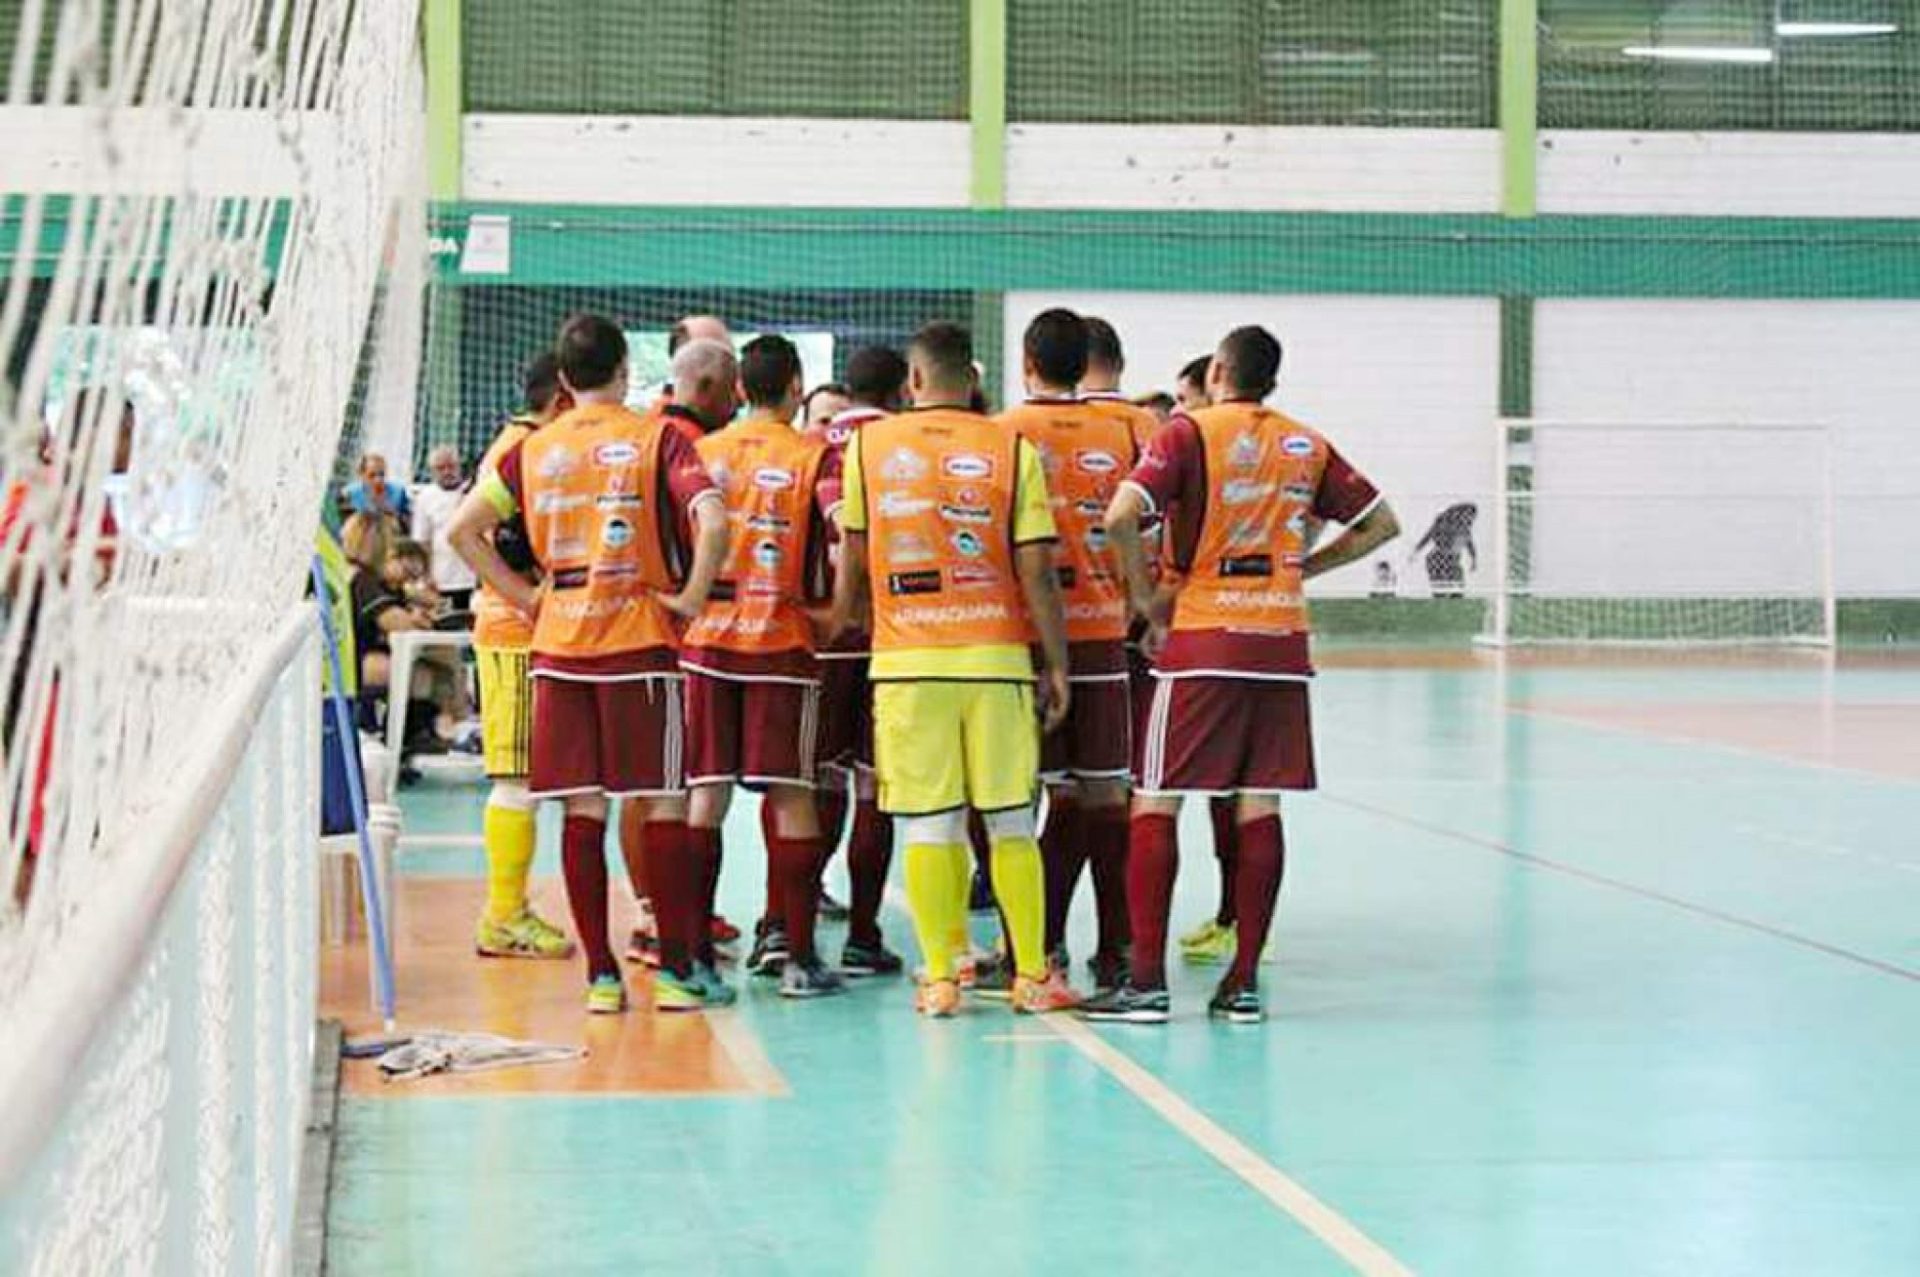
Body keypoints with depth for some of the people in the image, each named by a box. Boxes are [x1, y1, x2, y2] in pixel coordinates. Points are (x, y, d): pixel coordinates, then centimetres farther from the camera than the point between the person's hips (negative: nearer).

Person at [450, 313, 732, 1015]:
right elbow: (711, 522, -18)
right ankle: (677, 969, 3)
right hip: (639, 641, -3)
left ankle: (601, 975, 6)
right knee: (662, 804, 2)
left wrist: (525, 595, 10)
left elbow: (463, 530, 7)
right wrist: (691, 597, -7)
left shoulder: (533, 448, 8)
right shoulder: (658, 437, -3)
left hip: (558, 644, 3)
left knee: (582, 812, 5)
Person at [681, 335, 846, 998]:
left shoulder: (702, 451, 7)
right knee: (791, 795, 1)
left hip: (705, 637, 3)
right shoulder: (815, 457, -3)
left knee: (705, 792, 8)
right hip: (781, 639, -3)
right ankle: (799, 957, 0)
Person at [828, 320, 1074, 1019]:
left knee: (928, 826, 3)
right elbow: (1036, 570, -3)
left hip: (906, 660, 0)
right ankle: (1030, 975, 12)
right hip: (996, 655, 0)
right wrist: (1057, 666, 4)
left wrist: (841, 623, 26)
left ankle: (940, 978, 4)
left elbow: (853, 559, 10)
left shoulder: (869, 446, 3)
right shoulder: (1012, 449, -1)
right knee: (1011, 822, 8)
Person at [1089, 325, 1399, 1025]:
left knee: (1155, 804, 2)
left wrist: (1147, 598, -3)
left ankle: (1147, 980, -2)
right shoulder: (1307, 446, 11)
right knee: (1260, 808, 6)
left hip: (1202, 639, -4)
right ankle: (1244, 981, 6)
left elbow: (1122, 516, -16)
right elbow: (1381, 523, 16)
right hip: (1283, 643, 4)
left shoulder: (1190, 433, -3)